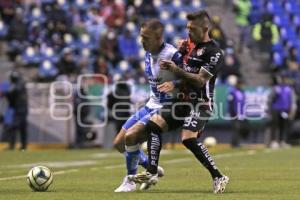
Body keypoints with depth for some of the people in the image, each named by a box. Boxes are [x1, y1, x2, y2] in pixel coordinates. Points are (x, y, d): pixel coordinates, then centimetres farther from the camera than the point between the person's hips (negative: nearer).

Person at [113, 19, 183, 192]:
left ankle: (130, 181, -7)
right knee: (119, 143, 7)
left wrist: (175, 84, -35)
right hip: (151, 106, 9)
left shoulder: (172, 55, -22)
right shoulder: (148, 54, 5)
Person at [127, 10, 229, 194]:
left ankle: (218, 177, -18)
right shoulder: (193, 47, 17)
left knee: (189, 138, -27)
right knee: (154, 123, -3)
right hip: (183, 100, 9)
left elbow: (200, 80, -18)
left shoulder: (214, 52, -10)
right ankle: (152, 173, -3)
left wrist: (176, 70, -20)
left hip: (200, 103, -9)